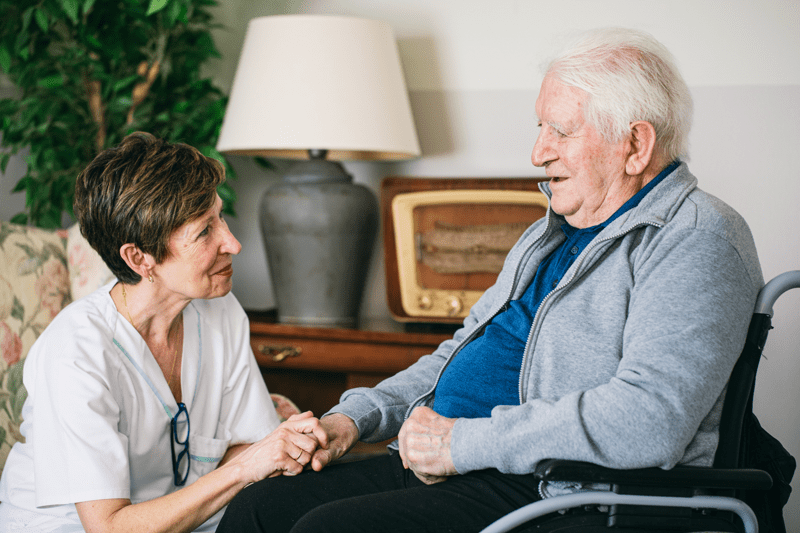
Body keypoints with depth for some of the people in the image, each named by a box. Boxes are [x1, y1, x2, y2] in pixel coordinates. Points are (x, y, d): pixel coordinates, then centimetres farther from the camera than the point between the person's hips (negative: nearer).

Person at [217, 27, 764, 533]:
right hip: (452, 467, 9)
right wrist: (356, 416, 11)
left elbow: (649, 420, -25)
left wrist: (463, 442, -21)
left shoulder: (699, 242, -11)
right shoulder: (552, 232, 21)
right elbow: (462, 354, 28)